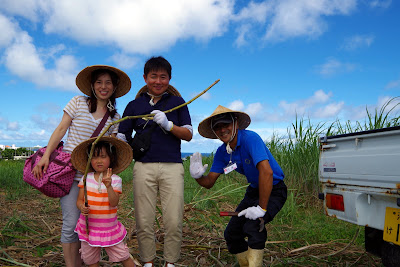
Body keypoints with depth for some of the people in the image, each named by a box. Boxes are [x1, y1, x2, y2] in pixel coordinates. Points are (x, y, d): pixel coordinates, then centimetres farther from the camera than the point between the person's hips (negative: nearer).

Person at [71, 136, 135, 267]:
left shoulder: (115, 179, -9)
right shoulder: (86, 178, -2)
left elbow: (114, 203, -19)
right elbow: (79, 200, 2)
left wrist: (109, 186, -34)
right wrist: (82, 207, -21)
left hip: (109, 227, -2)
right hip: (89, 227, 2)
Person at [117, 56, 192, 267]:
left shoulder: (177, 102, 13)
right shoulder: (134, 105, 14)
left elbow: (188, 135, 8)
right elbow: (122, 138, 13)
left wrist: (168, 125, -10)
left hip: (172, 166, 0)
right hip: (143, 166, 1)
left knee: (174, 222, -2)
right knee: (144, 222, 3)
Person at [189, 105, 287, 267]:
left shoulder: (250, 138, -26)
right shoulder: (221, 153, -3)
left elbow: (266, 172, -36)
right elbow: (209, 182, -1)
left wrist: (262, 208, -33)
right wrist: (198, 176, -24)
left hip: (274, 191, -7)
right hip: (254, 190, 7)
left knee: (253, 225, -29)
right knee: (231, 234, 2)